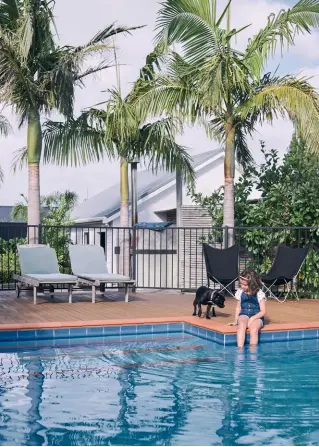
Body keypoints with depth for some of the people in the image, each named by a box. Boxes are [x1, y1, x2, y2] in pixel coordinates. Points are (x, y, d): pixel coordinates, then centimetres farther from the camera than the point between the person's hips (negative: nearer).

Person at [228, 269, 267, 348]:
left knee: (253, 328, -37)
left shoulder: (259, 294, -2)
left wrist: (252, 318, -17)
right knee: (241, 325, -35)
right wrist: (236, 321, 6)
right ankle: (240, 349, -46)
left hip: (257, 317, -2)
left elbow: (263, 311, -3)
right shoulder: (240, 292, 8)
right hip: (244, 315, 2)